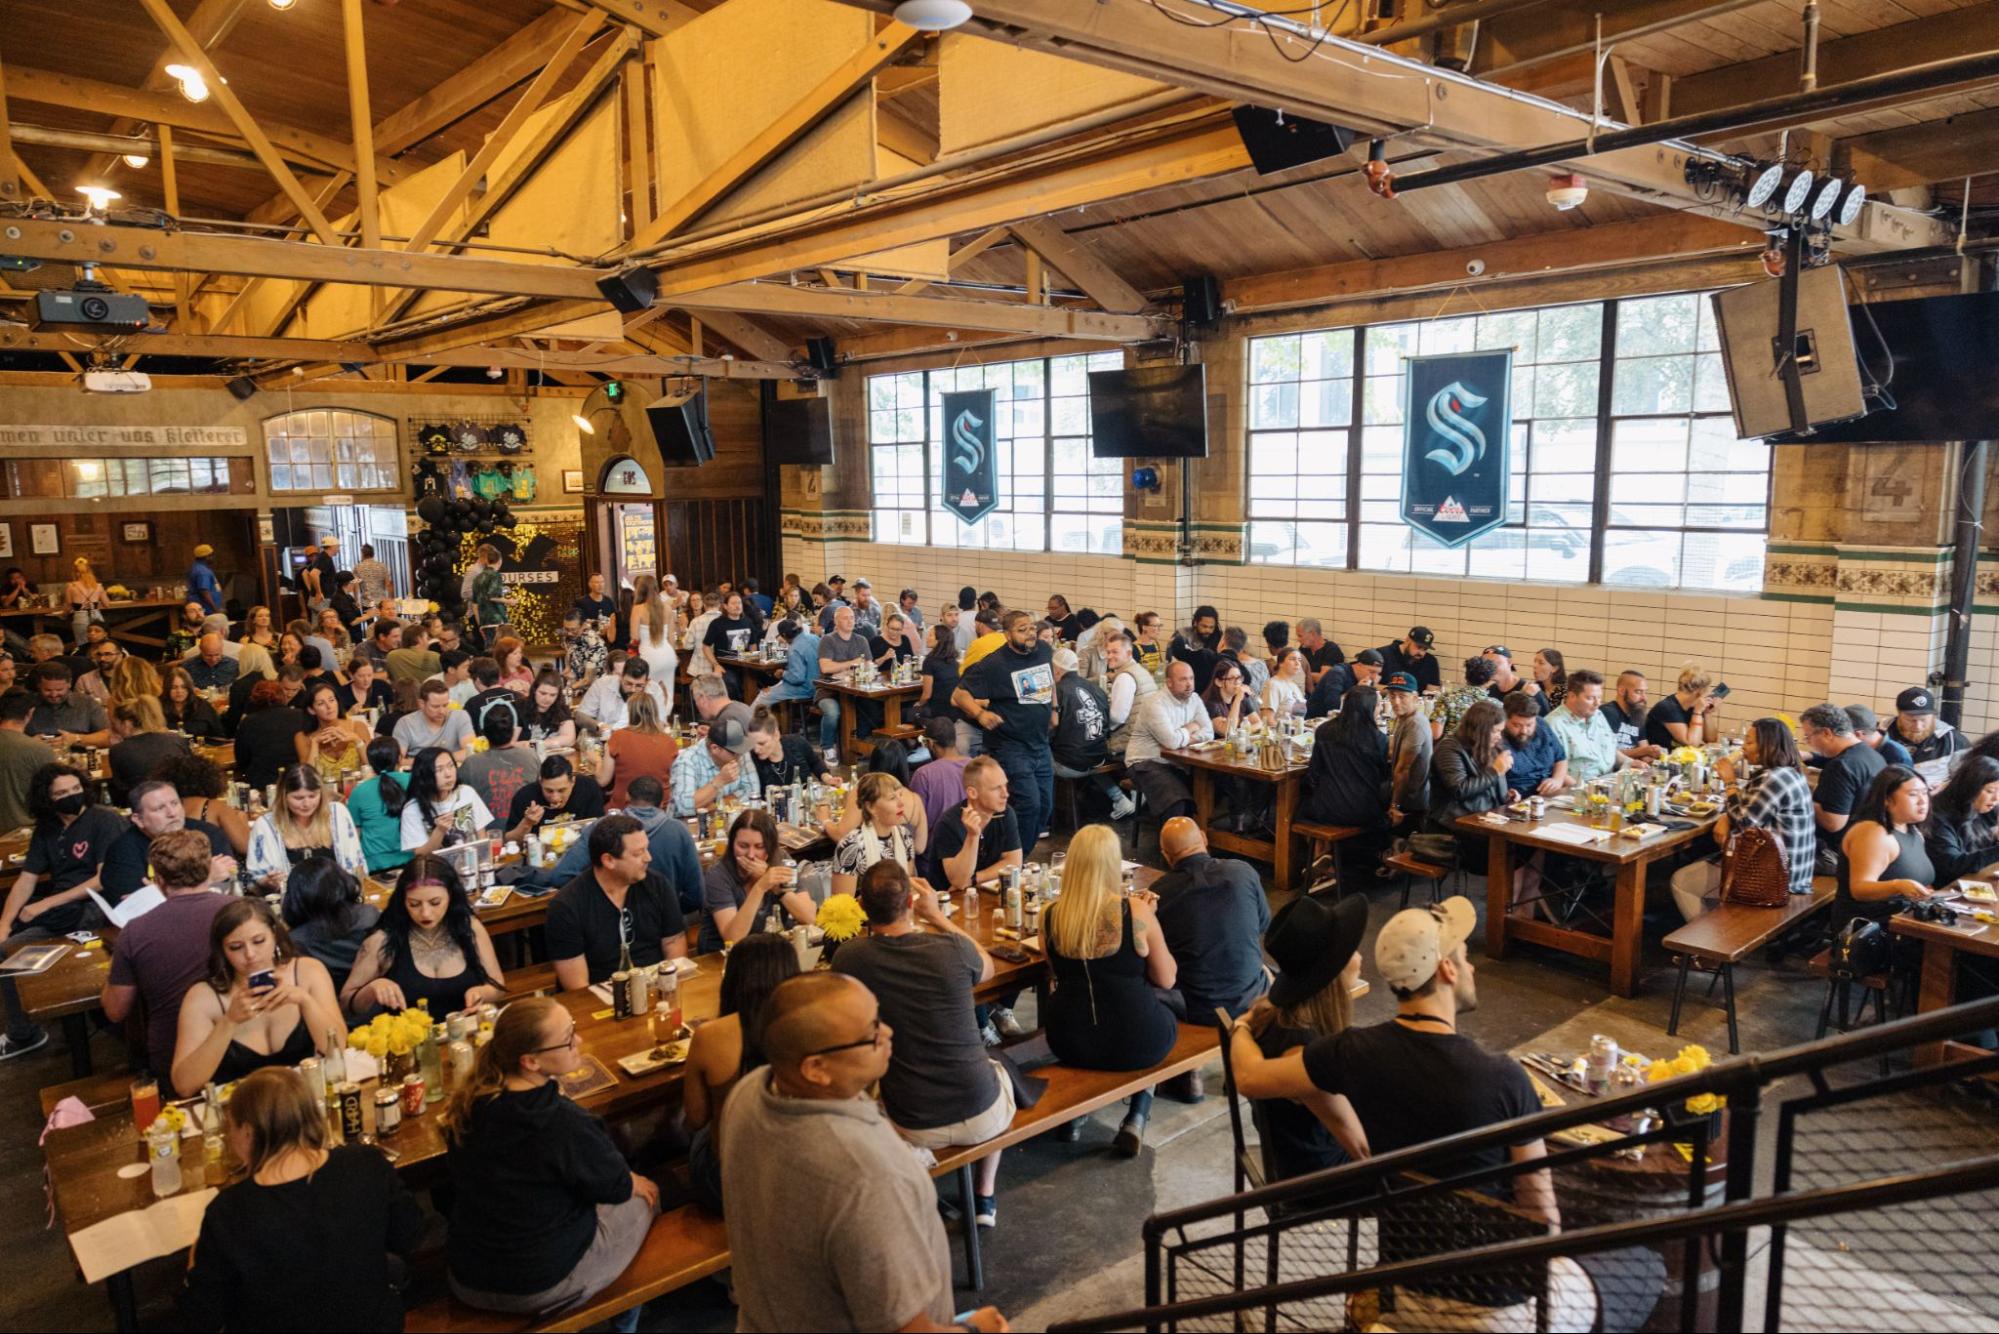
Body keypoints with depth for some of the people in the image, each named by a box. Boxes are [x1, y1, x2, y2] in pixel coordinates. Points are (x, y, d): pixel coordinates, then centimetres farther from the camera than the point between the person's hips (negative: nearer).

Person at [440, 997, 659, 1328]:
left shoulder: (467, 1104, -12)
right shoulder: (565, 1124, -31)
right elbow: (615, 1186, -13)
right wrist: (635, 1184, 9)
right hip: (540, 1290, -6)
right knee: (644, 1197, 19)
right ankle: (624, 1324, 41)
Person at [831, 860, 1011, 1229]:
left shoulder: (848, 959, -17)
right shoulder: (953, 949, -20)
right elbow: (987, 968, 6)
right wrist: (937, 915, 7)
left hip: (912, 1128, 1)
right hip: (981, 1116, -1)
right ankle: (986, 1195, 37)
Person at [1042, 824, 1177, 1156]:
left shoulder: (1051, 916, -7)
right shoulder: (1135, 911, -15)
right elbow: (1166, 980, -5)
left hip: (1070, 1042, 3)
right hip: (1136, 1042, -3)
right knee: (1160, 1008, 30)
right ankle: (1136, 1119, 20)